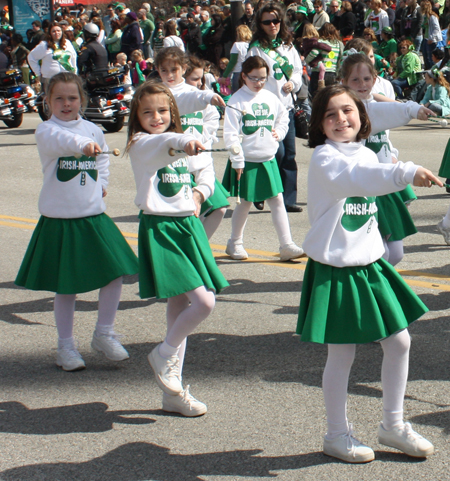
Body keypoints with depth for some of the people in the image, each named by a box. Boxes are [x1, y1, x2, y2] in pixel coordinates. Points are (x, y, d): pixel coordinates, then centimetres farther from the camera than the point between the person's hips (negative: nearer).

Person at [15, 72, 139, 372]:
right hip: (59, 220, -4)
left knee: (115, 273, -3)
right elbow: (60, 140, -35)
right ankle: (66, 345, 20)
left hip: (94, 216, 4)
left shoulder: (93, 130, 6)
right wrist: (82, 144, -53)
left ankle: (104, 334, 16)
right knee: (65, 287, 5)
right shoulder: (46, 131, -10)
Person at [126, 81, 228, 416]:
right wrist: (183, 141, -53)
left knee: (181, 306, 7)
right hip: (160, 228, -7)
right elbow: (162, 143, -32)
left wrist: (198, 193, 13)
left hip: (188, 226, 7)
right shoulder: (141, 144, -8)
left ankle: (173, 393, 15)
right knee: (203, 301, -18)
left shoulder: (178, 145, 16)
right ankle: (164, 355, 7)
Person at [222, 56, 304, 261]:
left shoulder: (271, 98, 7)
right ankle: (235, 243, 24)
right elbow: (230, 134, -11)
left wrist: (279, 132, 2)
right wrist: (237, 161, -13)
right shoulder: (237, 101, -8)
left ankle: (287, 245, 1)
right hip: (247, 160, -4)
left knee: (277, 200, 0)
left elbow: (283, 118, 23)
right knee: (245, 202, 7)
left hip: (268, 159, 4)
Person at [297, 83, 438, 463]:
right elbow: (354, 178, -38)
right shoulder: (324, 158, -16)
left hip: (370, 264, 7)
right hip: (336, 270, -7)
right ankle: (337, 435, 18)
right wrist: (407, 173, -50)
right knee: (342, 354, 1)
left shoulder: (366, 154, 9)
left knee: (399, 341, 9)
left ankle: (393, 425, 25)